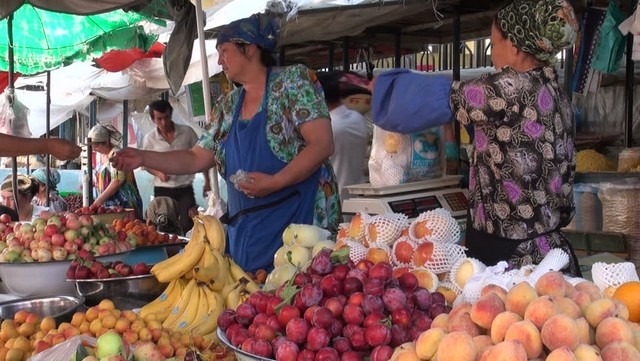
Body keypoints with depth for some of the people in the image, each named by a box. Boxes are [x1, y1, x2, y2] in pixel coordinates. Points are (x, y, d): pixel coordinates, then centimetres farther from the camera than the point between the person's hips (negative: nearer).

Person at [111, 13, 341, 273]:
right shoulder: (227, 107, 14)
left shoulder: (293, 81, -5)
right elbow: (196, 159, 16)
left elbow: (322, 145, -12)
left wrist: (274, 182, -21)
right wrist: (144, 158, 5)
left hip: (299, 219, -6)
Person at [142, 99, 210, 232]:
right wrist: (158, 173, -12)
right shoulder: (150, 139, -3)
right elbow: (147, 163, 10)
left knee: (188, 226, -8)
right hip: (162, 190, 1)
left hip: (185, 189, -1)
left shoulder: (187, 132, -4)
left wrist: (207, 182, 1)